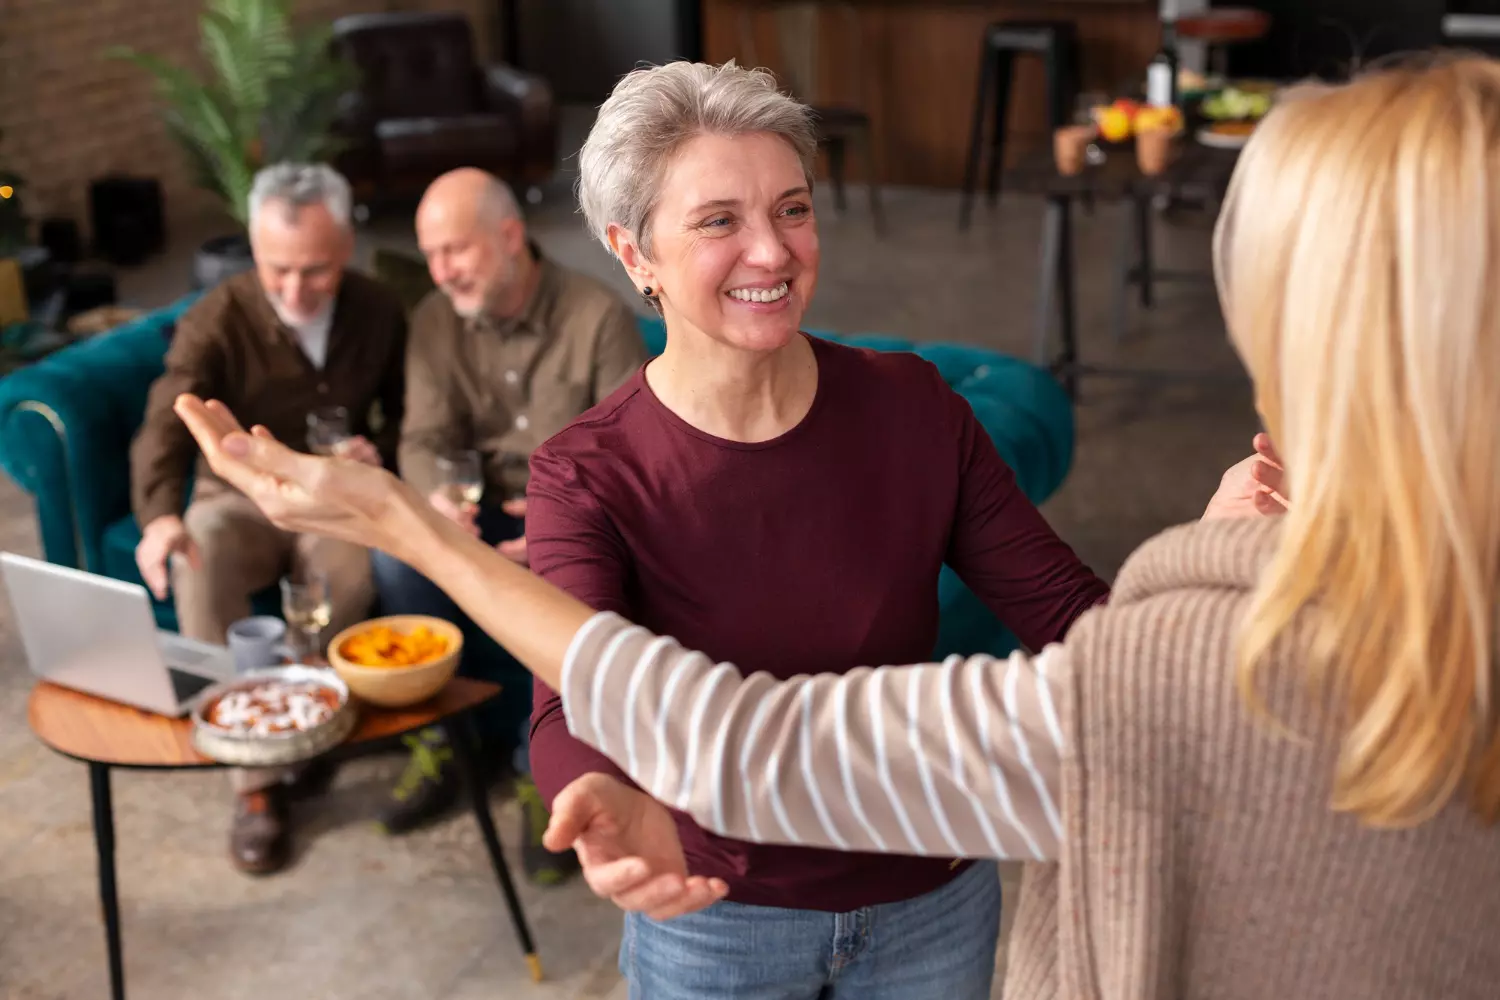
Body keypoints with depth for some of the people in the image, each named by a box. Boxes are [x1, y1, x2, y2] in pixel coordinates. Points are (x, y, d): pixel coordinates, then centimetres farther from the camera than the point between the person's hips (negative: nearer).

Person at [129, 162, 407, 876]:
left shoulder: (377, 314, -3)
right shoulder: (217, 322, -13)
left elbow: (406, 414, 13)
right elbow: (165, 428, -26)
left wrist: (381, 453, -12)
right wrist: (160, 516, -46)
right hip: (240, 499, -1)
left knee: (352, 574, -34)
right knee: (196, 563, -34)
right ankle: (255, 776, -26)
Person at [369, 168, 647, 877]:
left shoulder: (598, 317, -11)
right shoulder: (436, 321, 1)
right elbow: (424, 440, -3)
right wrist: (438, 496, -28)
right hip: (483, 511, 4)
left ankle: (541, 763, -10)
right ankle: (451, 731, -6)